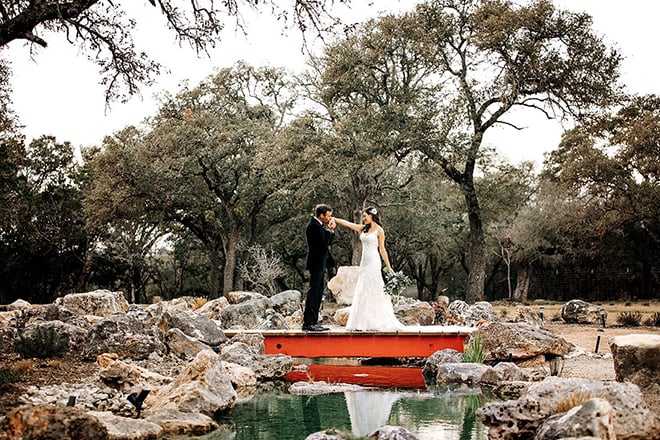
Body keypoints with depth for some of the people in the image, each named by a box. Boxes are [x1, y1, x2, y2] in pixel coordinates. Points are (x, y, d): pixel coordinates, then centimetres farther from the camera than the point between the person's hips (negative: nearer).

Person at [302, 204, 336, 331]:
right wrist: (329, 230, -10)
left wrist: (331, 231, 5)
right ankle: (308, 323, -6)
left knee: (318, 293, 12)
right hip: (316, 264, -11)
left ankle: (313, 322, 17)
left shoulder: (319, 225, 14)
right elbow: (324, 243, -21)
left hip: (320, 264, 11)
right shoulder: (314, 226, -17)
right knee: (313, 293, -8)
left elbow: (328, 242, 18)